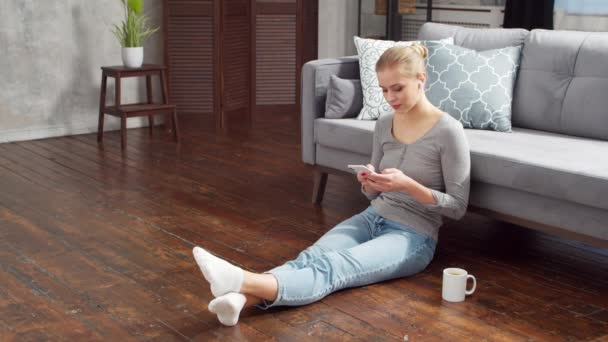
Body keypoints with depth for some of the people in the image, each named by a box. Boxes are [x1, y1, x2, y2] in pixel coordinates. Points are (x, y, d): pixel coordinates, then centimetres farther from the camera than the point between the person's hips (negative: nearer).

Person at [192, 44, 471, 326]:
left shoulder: (448, 131, -11)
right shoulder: (384, 125, 8)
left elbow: (458, 207, -10)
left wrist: (408, 184, -23)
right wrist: (369, 183, -10)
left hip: (413, 236, -6)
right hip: (372, 218, 6)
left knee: (333, 267, -33)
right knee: (311, 257, -27)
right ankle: (241, 297, -54)